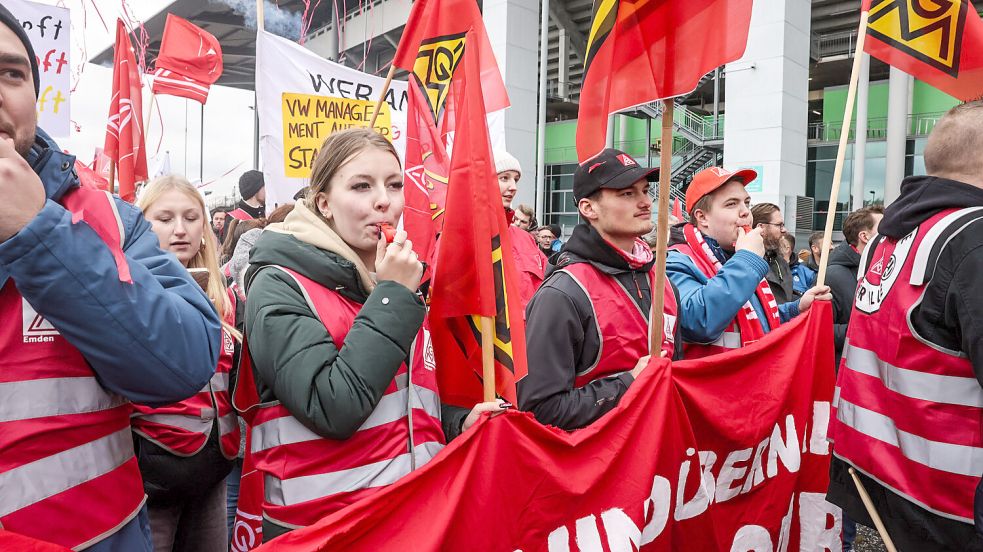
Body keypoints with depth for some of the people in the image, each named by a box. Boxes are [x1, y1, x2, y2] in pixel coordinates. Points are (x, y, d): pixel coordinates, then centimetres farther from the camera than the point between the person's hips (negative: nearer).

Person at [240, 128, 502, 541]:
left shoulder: (400, 281, 6)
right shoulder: (279, 286, -13)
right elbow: (333, 410, -25)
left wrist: (459, 422, -2)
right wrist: (390, 296, -20)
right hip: (318, 526, -6)